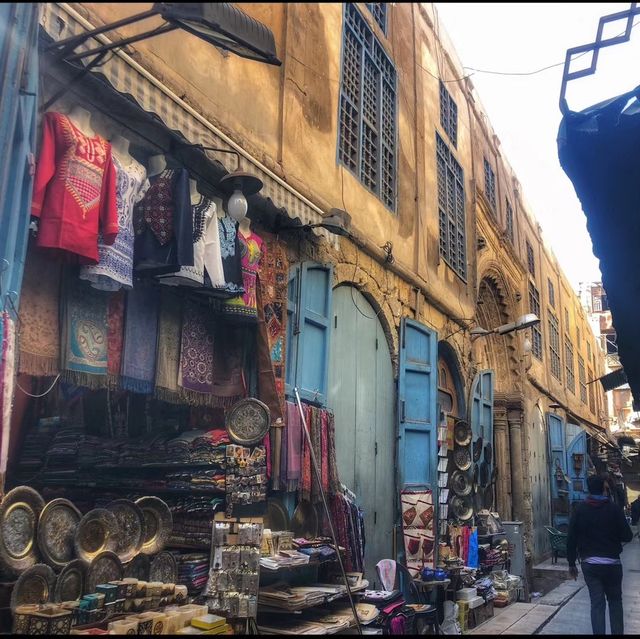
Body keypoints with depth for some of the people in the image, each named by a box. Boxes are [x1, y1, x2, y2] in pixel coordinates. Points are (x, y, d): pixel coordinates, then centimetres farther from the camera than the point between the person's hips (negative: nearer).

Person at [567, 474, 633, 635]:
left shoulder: (579, 510, -2)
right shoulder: (614, 509, -7)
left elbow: (571, 539, -2)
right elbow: (627, 536, -7)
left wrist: (572, 563, 7)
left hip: (589, 564, 1)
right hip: (612, 563, -1)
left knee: (596, 603, 6)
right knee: (615, 601, 16)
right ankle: (617, 632, 15)